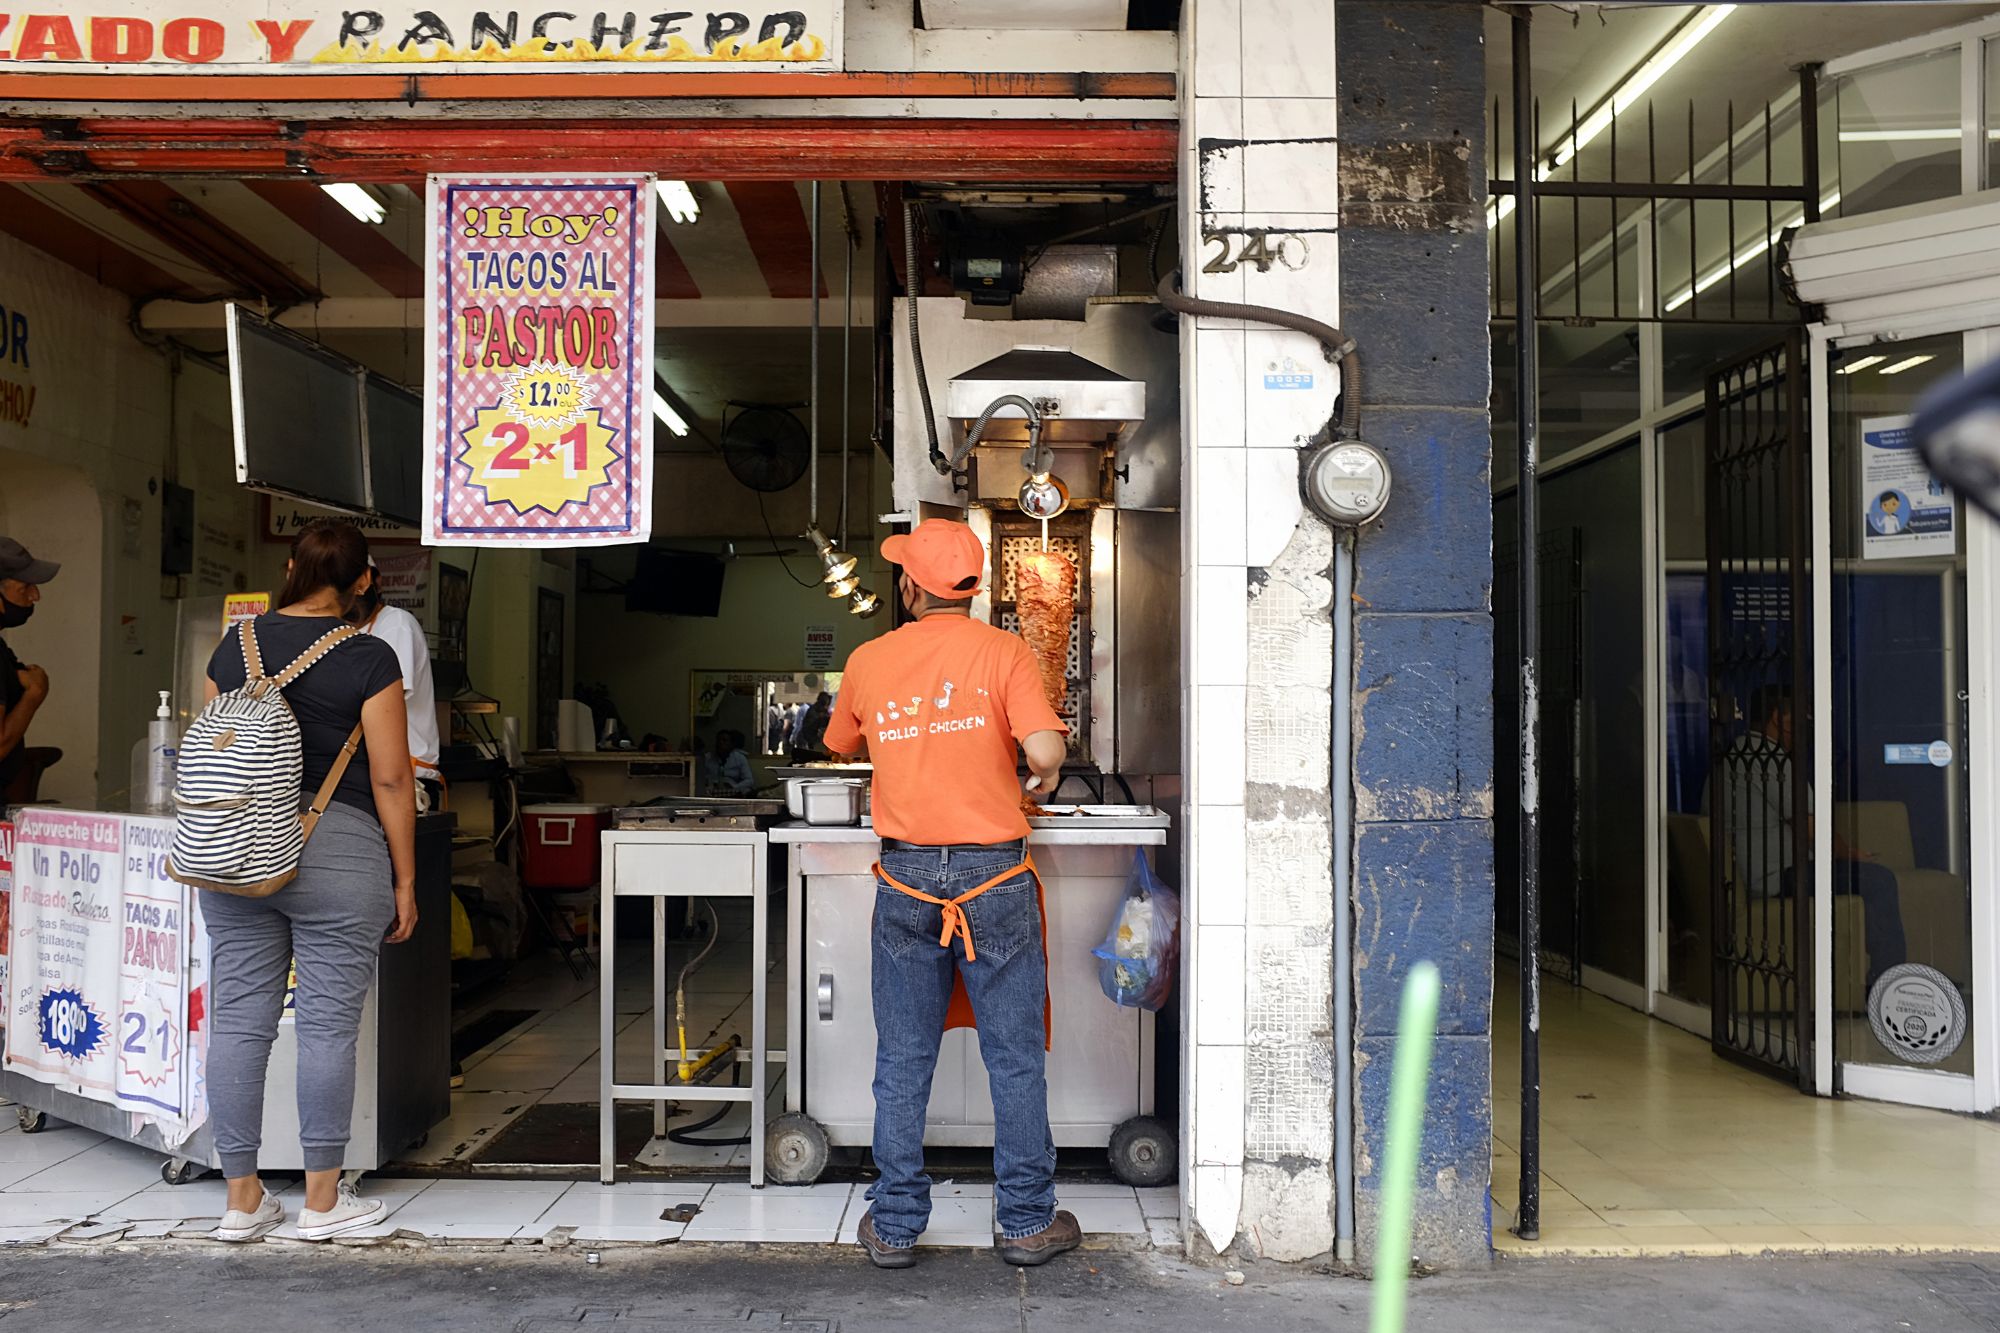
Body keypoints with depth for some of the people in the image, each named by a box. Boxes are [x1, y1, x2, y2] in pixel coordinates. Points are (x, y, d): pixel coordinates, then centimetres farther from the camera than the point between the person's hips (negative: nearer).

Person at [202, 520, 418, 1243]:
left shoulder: (234, 646, 8)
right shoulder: (368, 657, -7)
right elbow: (390, 778, -8)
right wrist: (404, 879, -1)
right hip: (337, 853, -5)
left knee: (239, 1021, 9)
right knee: (328, 1026, 3)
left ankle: (241, 1199, 18)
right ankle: (322, 1201, 13)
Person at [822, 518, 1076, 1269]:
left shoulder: (868, 662, 4)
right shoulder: (1002, 651, -4)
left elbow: (843, 747, 21)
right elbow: (1044, 751, -16)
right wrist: (1045, 777, 6)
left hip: (907, 878, 2)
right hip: (993, 876, -2)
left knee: (902, 1063, 10)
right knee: (1015, 1058, 8)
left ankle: (894, 1227, 18)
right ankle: (1027, 1222, 16)